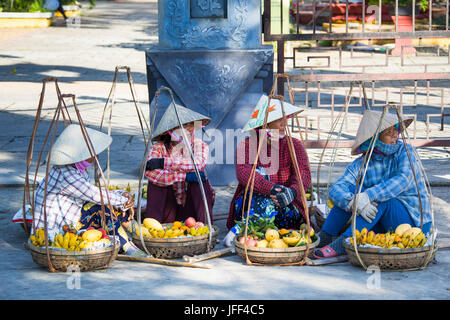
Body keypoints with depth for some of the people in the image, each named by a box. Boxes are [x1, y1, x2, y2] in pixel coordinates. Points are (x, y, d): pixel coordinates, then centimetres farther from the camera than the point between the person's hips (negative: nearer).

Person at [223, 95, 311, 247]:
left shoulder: (293, 145, 5)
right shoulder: (246, 145, 2)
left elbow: (303, 173, -11)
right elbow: (243, 172, -17)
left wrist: (293, 191, -35)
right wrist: (270, 188, -35)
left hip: (287, 210, 0)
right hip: (248, 204, 0)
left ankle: (238, 230, -24)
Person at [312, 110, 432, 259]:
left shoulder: (406, 151, -8)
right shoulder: (360, 165, -2)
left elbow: (403, 180, -28)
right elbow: (335, 189, -16)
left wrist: (369, 196, -39)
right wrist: (354, 202, -38)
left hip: (414, 221, -3)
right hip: (383, 226, 3)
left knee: (380, 198, -30)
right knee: (351, 189, -14)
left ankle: (343, 243, -34)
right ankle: (324, 238, -16)